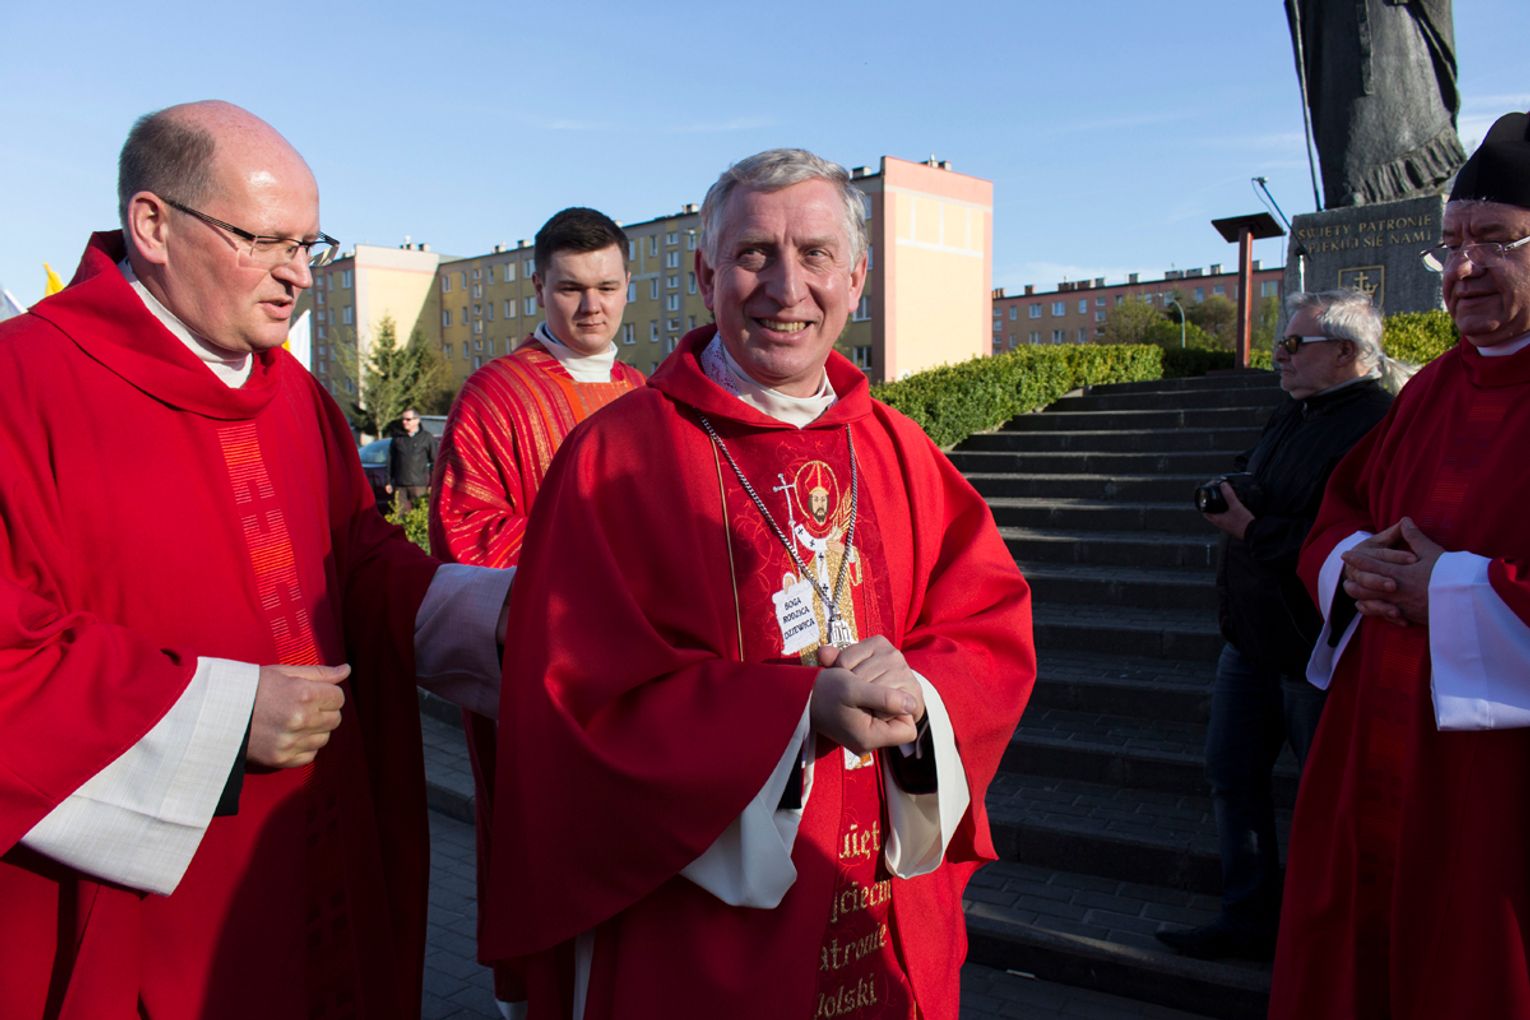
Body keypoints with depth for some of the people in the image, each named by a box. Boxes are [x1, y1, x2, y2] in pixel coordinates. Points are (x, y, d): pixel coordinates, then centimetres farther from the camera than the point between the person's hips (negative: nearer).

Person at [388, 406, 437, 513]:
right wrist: (389, 482, 10)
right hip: (400, 486, 3)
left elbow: (435, 462, 1)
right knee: (401, 514, 2)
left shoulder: (427, 438, 2)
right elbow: (391, 461, 15)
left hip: (419, 485, -3)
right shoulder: (397, 438, 12)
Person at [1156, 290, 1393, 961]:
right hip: (1251, 640, 10)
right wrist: (1234, 499, 4)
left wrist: (1253, 530, -20)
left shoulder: (1378, 424, -18)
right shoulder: (1291, 416, 13)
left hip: (1315, 652, -9)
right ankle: (1249, 919, 28)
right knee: (1233, 779, 14)